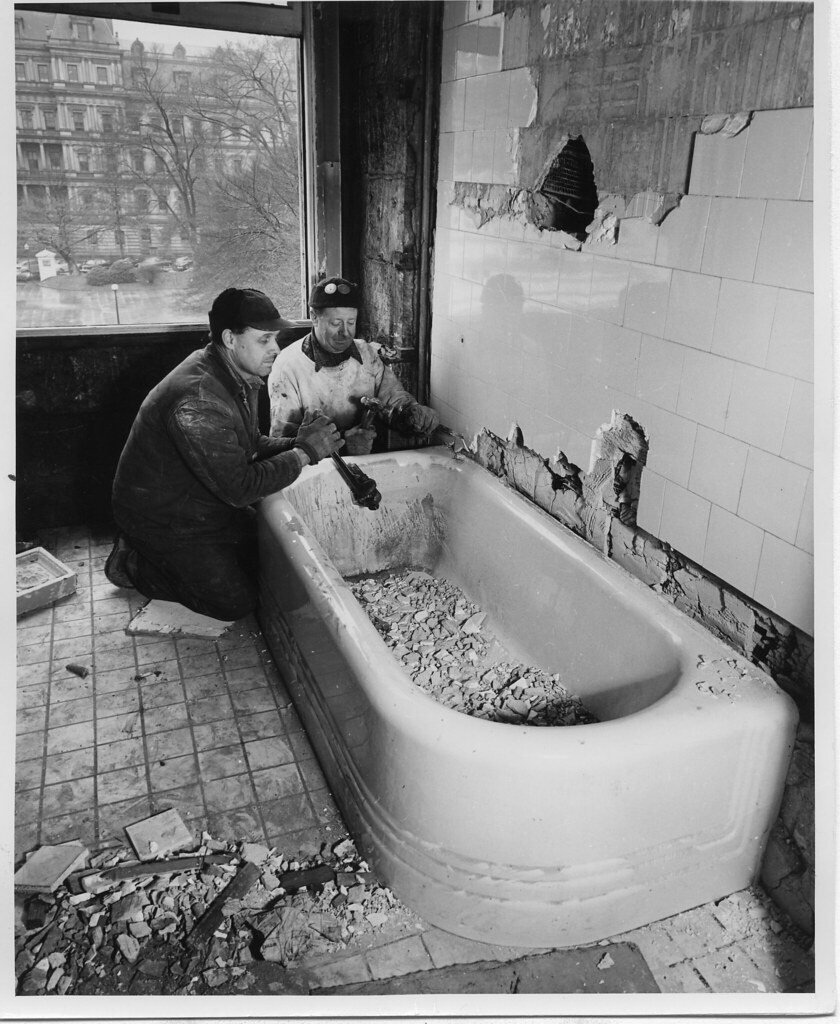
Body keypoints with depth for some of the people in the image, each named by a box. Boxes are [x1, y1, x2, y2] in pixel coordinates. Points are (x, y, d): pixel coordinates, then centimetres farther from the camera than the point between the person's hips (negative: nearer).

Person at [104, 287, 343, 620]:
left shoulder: (238, 376, -3)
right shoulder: (197, 401, -35)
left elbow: (250, 446, 7)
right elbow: (239, 488, -33)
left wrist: (297, 443, -12)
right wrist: (304, 453, -26)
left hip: (207, 502, 9)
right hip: (162, 517, -9)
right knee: (236, 602, -8)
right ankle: (133, 564, 9)